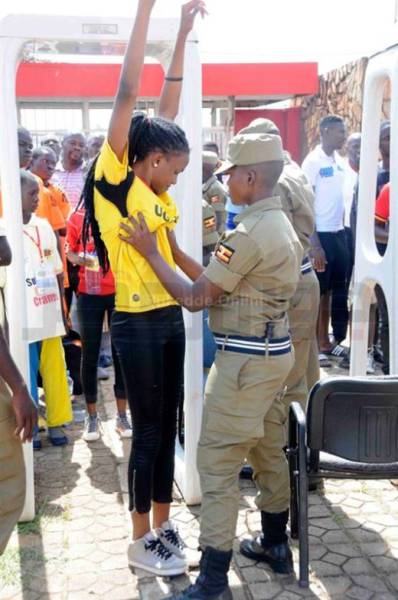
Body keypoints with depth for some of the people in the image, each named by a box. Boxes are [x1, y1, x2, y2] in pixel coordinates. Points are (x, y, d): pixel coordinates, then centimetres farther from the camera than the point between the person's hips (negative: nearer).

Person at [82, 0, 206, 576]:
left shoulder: (154, 190, 9)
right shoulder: (114, 178, -9)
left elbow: (168, 104, 13)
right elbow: (128, 92, -13)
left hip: (170, 318, 8)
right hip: (136, 323, -7)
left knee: (167, 427, 14)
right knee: (148, 431, 3)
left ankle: (162, 527, 29)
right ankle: (140, 542, 21)